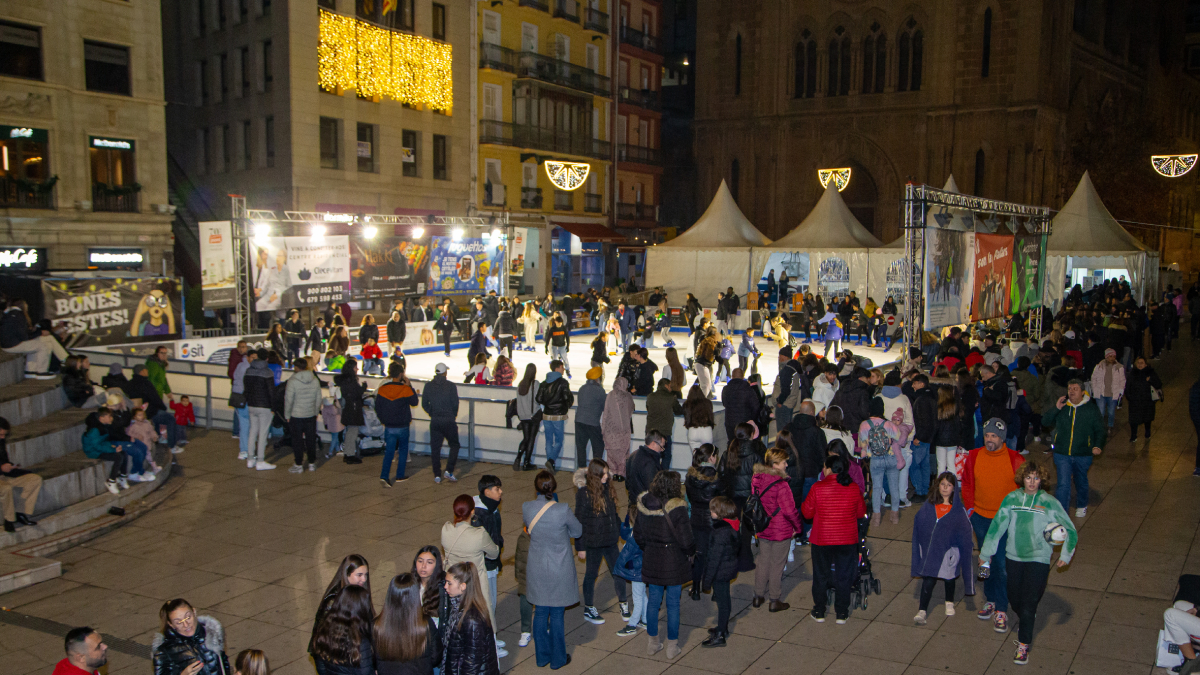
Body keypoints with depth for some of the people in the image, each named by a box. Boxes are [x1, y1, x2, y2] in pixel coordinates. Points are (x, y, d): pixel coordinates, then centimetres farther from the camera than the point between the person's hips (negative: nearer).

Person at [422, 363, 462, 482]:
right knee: (454, 445, 11)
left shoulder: (428, 386, 2)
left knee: (435, 448, 9)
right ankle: (449, 471, -2)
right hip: (449, 421, -3)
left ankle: (437, 475, 10)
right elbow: (455, 404, -7)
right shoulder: (451, 386, -8)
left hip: (434, 422, 3)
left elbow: (424, 404, 4)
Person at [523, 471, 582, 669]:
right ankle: (558, 659, 24)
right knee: (557, 615, 10)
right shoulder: (563, 510, -23)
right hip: (559, 571, -3)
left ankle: (542, 656, 30)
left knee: (540, 613, 17)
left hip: (537, 569, 3)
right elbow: (578, 531, -5)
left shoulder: (526, 508, -13)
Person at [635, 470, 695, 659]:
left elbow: (638, 534, 6)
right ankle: (672, 647, 20)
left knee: (653, 601, 17)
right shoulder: (677, 508, -22)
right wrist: (691, 551, 2)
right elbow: (686, 541, -20)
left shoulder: (644, 505, -5)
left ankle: (653, 643, 30)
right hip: (674, 562, -4)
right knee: (673, 603, 9)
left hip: (651, 561, 5)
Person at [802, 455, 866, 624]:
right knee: (844, 576, 14)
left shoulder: (818, 488, -14)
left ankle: (819, 612, 23)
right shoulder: (854, 488, -7)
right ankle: (841, 613, 21)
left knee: (820, 576, 14)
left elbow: (807, 513, -6)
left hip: (822, 540, -2)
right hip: (847, 540, 2)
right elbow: (861, 512, 6)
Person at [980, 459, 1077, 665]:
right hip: (1013, 557, 3)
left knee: (1028, 604, -6)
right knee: (1015, 599, 14)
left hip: (1038, 558, -3)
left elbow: (1070, 530, 3)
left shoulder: (1049, 502, -6)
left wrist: (1066, 554, -8)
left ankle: (1023, 645, 6)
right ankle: (1025, 619, 46)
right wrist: (985, 553, 10)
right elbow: (997, 525, 6)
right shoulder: (1012, 499, 1)